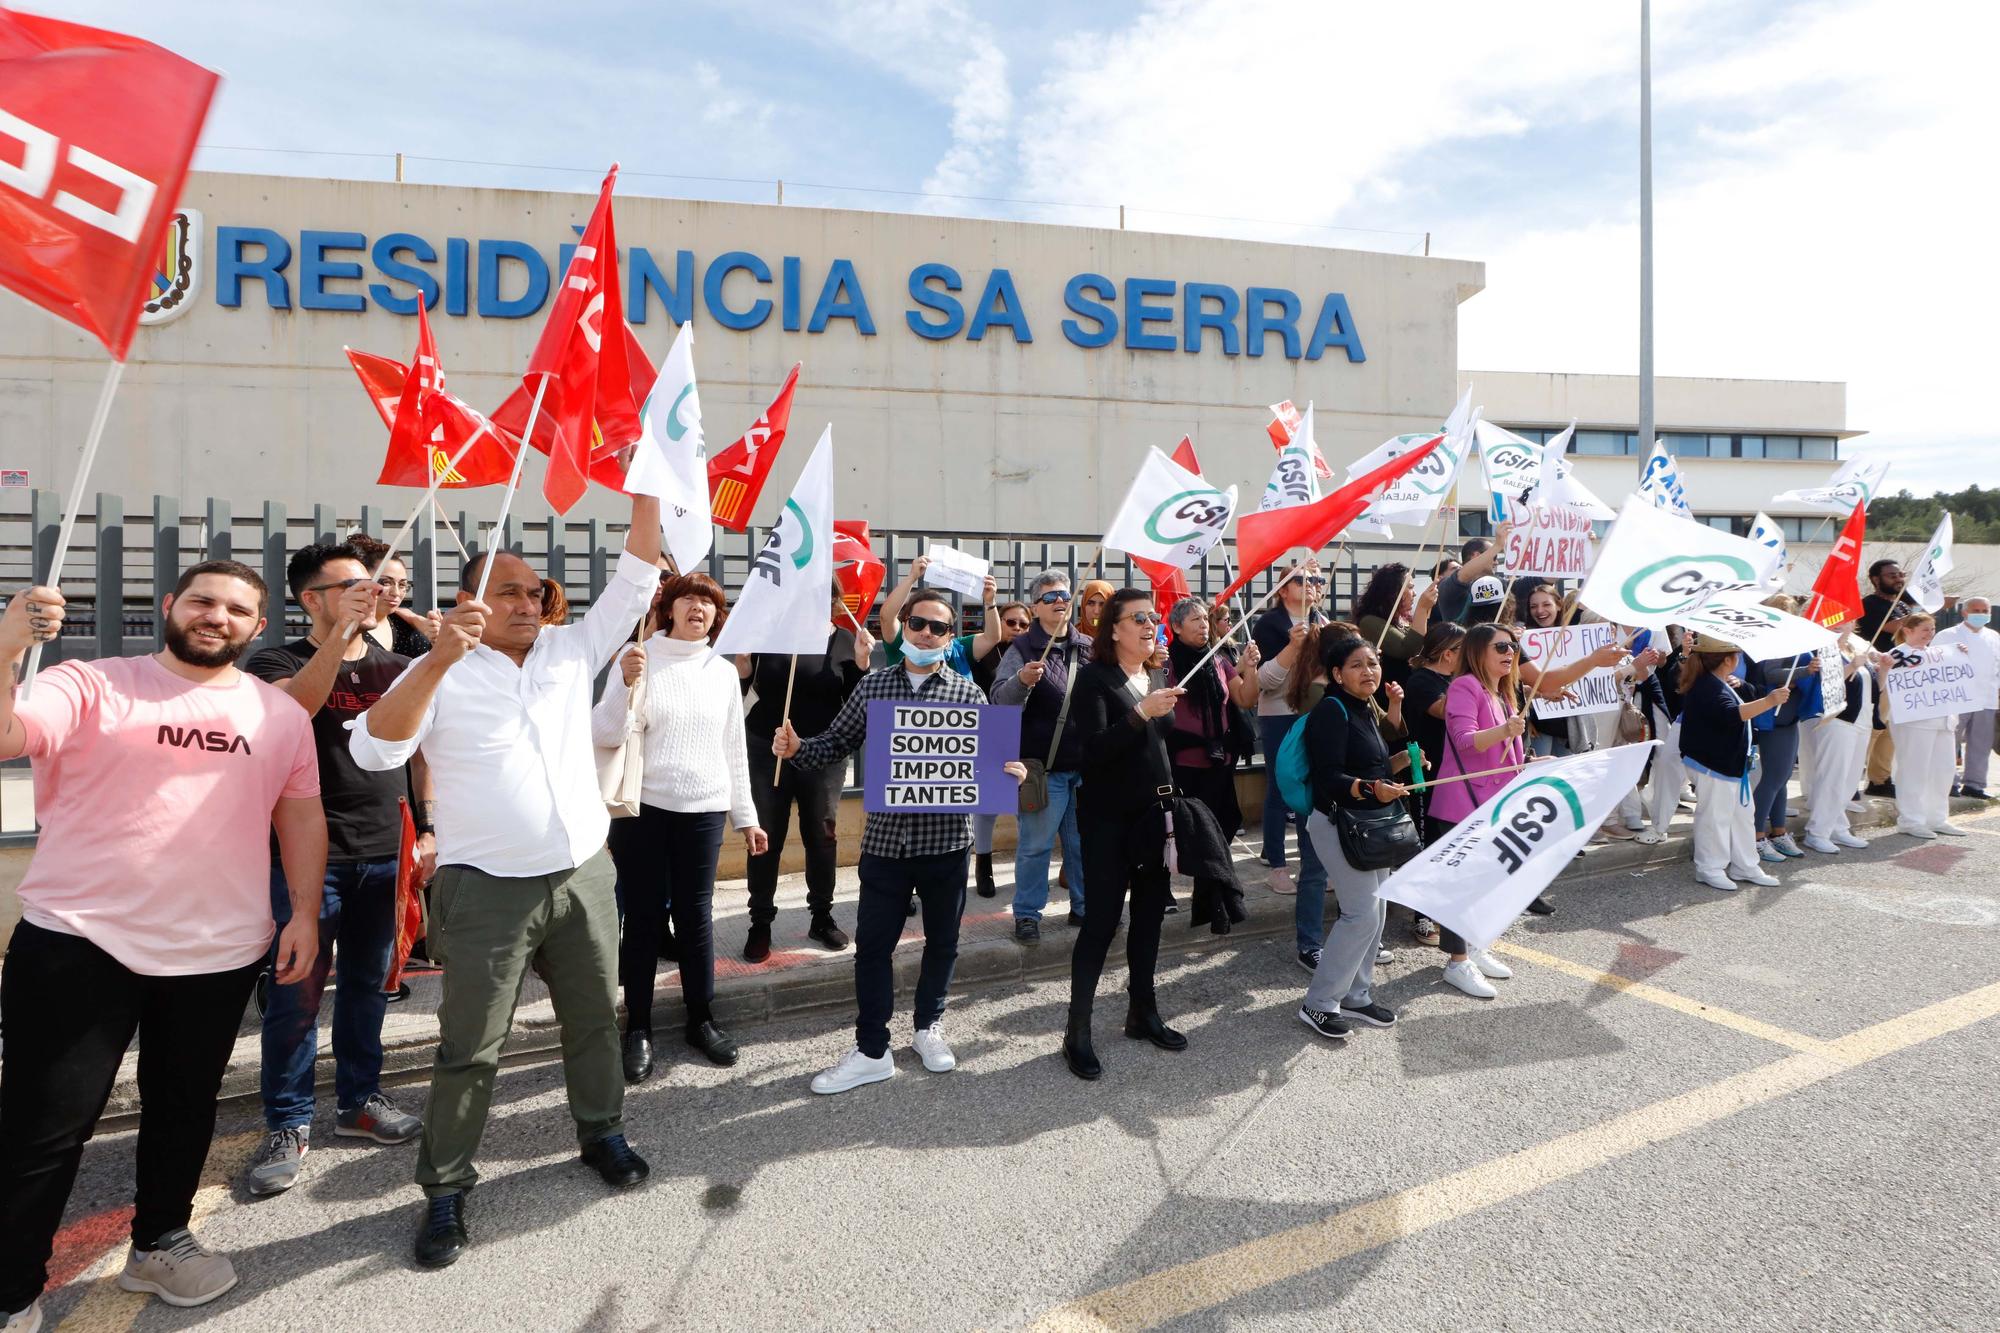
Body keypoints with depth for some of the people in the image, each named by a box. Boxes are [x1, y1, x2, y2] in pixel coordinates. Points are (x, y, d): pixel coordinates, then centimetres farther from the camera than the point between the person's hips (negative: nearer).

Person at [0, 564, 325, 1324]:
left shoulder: (281, 714, 6)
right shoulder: (91, 685, -4)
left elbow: (301, 816, 10)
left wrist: (305, 914, 4)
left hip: (221, 951, 4)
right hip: (79, 942, -3)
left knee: (184, 1109, 19)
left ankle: (160, 1240, 39)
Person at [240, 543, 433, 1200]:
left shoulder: (397, 669, 9)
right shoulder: (278, 662, -1)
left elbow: (421, 752, 13)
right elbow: (294, 703, -25)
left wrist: (429, 830, 6)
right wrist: (341, 631, -34)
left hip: (384, 854, 4)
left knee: (367, 983, 13)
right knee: (297, 991, 0)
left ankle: (359, 1099, 27)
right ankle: (287, 1125, 14)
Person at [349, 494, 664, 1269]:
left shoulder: (571, 651, 7)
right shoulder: (443, 673, -4)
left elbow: (634, 584, 5)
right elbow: (373, 750, -18)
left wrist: (645, 492, -4)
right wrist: (439, 658, -29)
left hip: (581, 880, 4)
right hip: (487, 891, -4)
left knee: (595, 1019, 17)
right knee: (470, 1048, 5)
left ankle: (601, 1133, 37)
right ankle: (445, 1191, 22)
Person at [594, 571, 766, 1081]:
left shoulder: (724, 671, 7)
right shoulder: (637, 658, -4)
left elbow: (734, 749, 12)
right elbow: (605, 734, -10)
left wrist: (746, 816, 12)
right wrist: (626, 685, -26)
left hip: (703, 810, 3)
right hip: (642, 806, -2)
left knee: (696, 915, 9)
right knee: (642, 915, 5)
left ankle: (702, 1018, 23)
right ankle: (638, 1027, 17)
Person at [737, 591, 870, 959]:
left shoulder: (844, 641, 0)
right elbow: (738, 690, 3)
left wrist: (861, 662, -14)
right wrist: (742, 665, -16)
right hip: (767, 750, 0)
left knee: (823, 835, 8)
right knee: (766, 837, 4)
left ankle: (822, 918, 22)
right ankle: (760, 924, 13)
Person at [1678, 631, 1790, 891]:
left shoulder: (1717, 684, 13)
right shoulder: (1709, 688, -21)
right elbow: (1732, 714, -36)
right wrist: (1769, 701, -38)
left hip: (1732, 762, 11)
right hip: (1713, 764, -11)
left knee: (1742, 815, 16)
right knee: (1715, 816, -2)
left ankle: (1744, 866, 25)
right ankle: (1710, 869, 8)